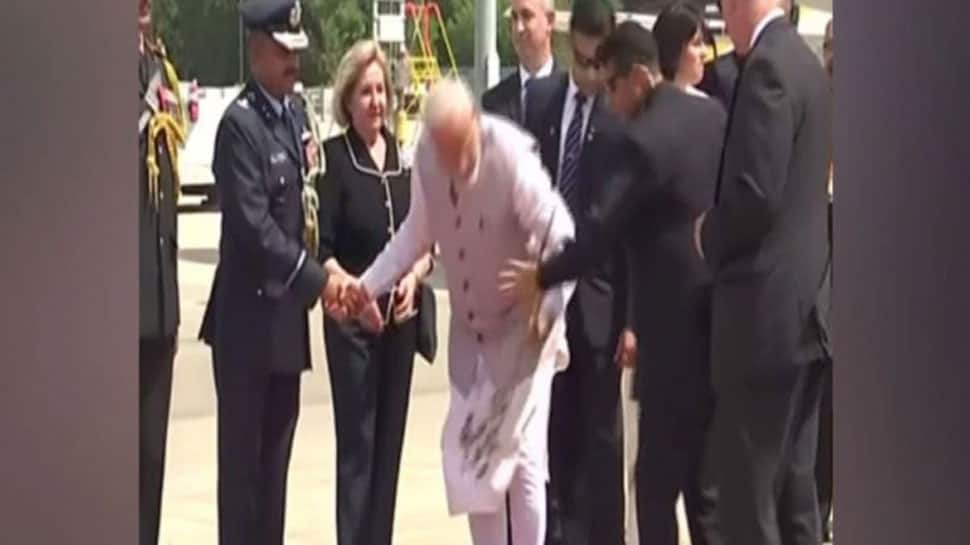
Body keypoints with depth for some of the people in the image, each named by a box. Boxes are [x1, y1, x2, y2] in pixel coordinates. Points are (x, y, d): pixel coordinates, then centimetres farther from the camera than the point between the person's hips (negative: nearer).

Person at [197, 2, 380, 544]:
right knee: (243, 453, -1)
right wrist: (316, 278, -20)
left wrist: (322, 273, 5)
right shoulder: (240, 123, -15)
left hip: (287, 308, 8)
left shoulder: (295, 113, 11)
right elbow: (253, 223, -20)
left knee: (277, 449, 12)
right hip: (249, 315, -8)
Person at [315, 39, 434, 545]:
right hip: (352, 316, -5)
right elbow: (321, 246, -10)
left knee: (389, 438, 9)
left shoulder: (405, 158, 8)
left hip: (401, 314, 5)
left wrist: (415, 275, -7)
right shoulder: (333, 158, -7)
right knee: (356, 441, -4)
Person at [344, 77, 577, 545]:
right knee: (467, 454, 10)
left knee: (519, 454, -6)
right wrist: (369, 284, -1)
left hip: (524, 325, -5)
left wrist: (550, 310, -28)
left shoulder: (511, 156, -28)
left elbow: (560, 237, -24)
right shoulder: (426, 156, -12)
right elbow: (417, 232, 5)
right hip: (469, 326, 5)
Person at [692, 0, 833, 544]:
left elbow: (756, 192, -22)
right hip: (804, 301, 10)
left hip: (766, 307, -10)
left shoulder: (767, 67, -15)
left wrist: (710, 234, -6)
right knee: (793, 484, 13)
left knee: (747, 492, -5)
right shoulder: (806, 63, 14)